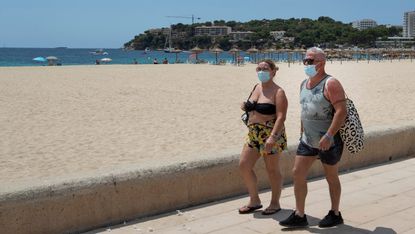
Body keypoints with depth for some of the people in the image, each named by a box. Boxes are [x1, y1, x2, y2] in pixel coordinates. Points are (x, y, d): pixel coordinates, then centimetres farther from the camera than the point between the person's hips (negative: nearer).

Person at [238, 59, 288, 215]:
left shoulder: (278, 92, -11)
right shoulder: (257, 87, 12)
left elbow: (281, 116, -20)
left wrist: (272, 136, -30)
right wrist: (246, 108, 4)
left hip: (271, 135, -8)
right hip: (253, 134, 8)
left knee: (272, 169, 3)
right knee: (244, 165, 3)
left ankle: (275, 203, 19)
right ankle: (254, 201, 17)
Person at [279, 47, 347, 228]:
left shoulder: (330, 84, -15)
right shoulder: (304, 84, 10)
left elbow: (342, 111, -23)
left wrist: (328, 136, -29)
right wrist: (302, 133, 19)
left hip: (328, 142, -7)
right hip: (307, 140, 8)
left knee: (331, 178, 8)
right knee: (297, 174, 3)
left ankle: (335, 214, 26)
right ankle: (299, 216, 12)